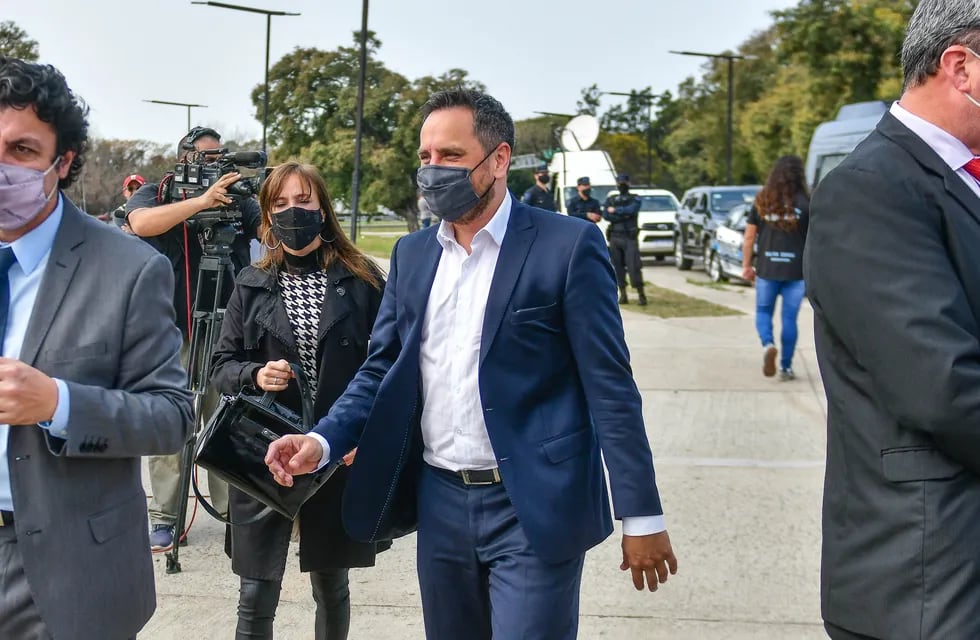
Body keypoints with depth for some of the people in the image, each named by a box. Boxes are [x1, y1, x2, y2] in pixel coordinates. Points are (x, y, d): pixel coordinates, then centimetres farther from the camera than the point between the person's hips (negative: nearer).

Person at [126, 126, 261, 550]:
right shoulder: (155, 195, 5)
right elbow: (141, 222, -17)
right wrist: (201, 201, -26)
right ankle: (165, 518, 8)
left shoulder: (237, 201, 10)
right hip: (171, 332, -2)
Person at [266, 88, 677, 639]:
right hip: (440, 502, 6)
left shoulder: (568, 245, -8)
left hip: (534, 508, -5)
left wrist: (643, 516, -9)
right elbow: (382, 372, 10)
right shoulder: (412, 254, 9)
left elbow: (610, 386, -9)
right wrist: (323, 441, -8)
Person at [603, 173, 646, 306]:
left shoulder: (634, 199, 6)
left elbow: (630, 210, -16)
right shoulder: (610, 200, 13)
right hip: (615, 237, 3)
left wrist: (615, 210, -8)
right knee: (618, 267, 2)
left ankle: (641, 295, -9)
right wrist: (624, 215, -11)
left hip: (630, 238, -3)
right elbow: (606, 215, -3)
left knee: (634, 266, -11)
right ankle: (623, 295, 9)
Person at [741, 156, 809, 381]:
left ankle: (768, 344, -12)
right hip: (795, 270, -1)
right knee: (789, 318, 9)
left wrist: (746, 265, 12)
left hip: (766, 269, 1)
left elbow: (749, 237, 3)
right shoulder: (805, 204, -6)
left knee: (763, 311, 16)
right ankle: (786, 367, 13)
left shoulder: (761, 202, 1)